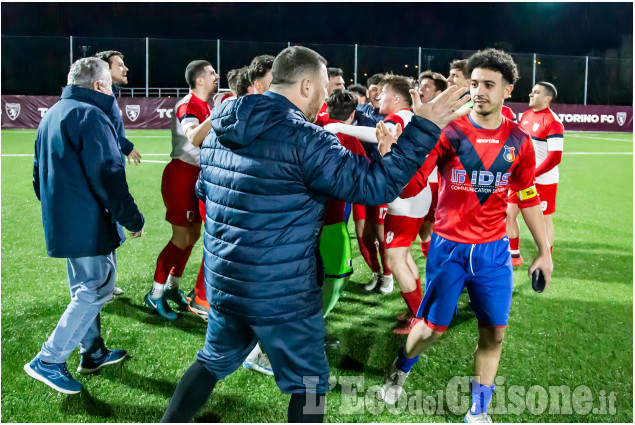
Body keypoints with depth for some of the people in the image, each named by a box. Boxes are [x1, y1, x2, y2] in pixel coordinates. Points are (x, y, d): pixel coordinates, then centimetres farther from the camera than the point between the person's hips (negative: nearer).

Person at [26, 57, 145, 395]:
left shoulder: (51, 116, 15)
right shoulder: (91, 116, -16)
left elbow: (40, 174, 21)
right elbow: (108, 176, -21)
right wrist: (132, 219, -13)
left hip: (61, 223, 10)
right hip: (89, 224, -10)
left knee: (84, 290, 19)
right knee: (97, 290, -2)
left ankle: (92, 353, 30)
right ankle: (49, 361, 0)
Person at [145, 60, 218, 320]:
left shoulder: (204, 106, 13)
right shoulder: (188, 105, -17)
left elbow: (206, 137, 24)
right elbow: (194, 137, -36)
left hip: (196, 175, 9)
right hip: (181, 174, -9)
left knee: (193, 234, 13)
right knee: (182, 238, -6)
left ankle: (172, 287, 26)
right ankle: (155, 294, 5)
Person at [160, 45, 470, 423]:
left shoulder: (218, 131, 4)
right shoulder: (304, 139, -20)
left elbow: (204, 191, 19)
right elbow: (376, 184, -20)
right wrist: (425, 126, -15)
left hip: (222, 282, 7)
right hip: (282, 293, -7)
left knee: (215, 360, 29)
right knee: (309, 382, 14)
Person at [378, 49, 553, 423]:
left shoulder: (519, 140, 0)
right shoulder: (448, 132, -11)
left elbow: (529, 198, 10)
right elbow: (409, 187, -19)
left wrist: (544, 251, 11)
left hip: (493, 250, 3)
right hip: (448, 247, -3)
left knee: (494, 333, 6)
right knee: (433, 327, 4)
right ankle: (400, 371, 37)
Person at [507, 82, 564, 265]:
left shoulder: (553, 122, -16)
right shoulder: (526, 115, 9)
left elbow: (555, 158, -19)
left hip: (543, 180, -8)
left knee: (544, 220, 4)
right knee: (509, 214, 10)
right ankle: (515, 256, 25)